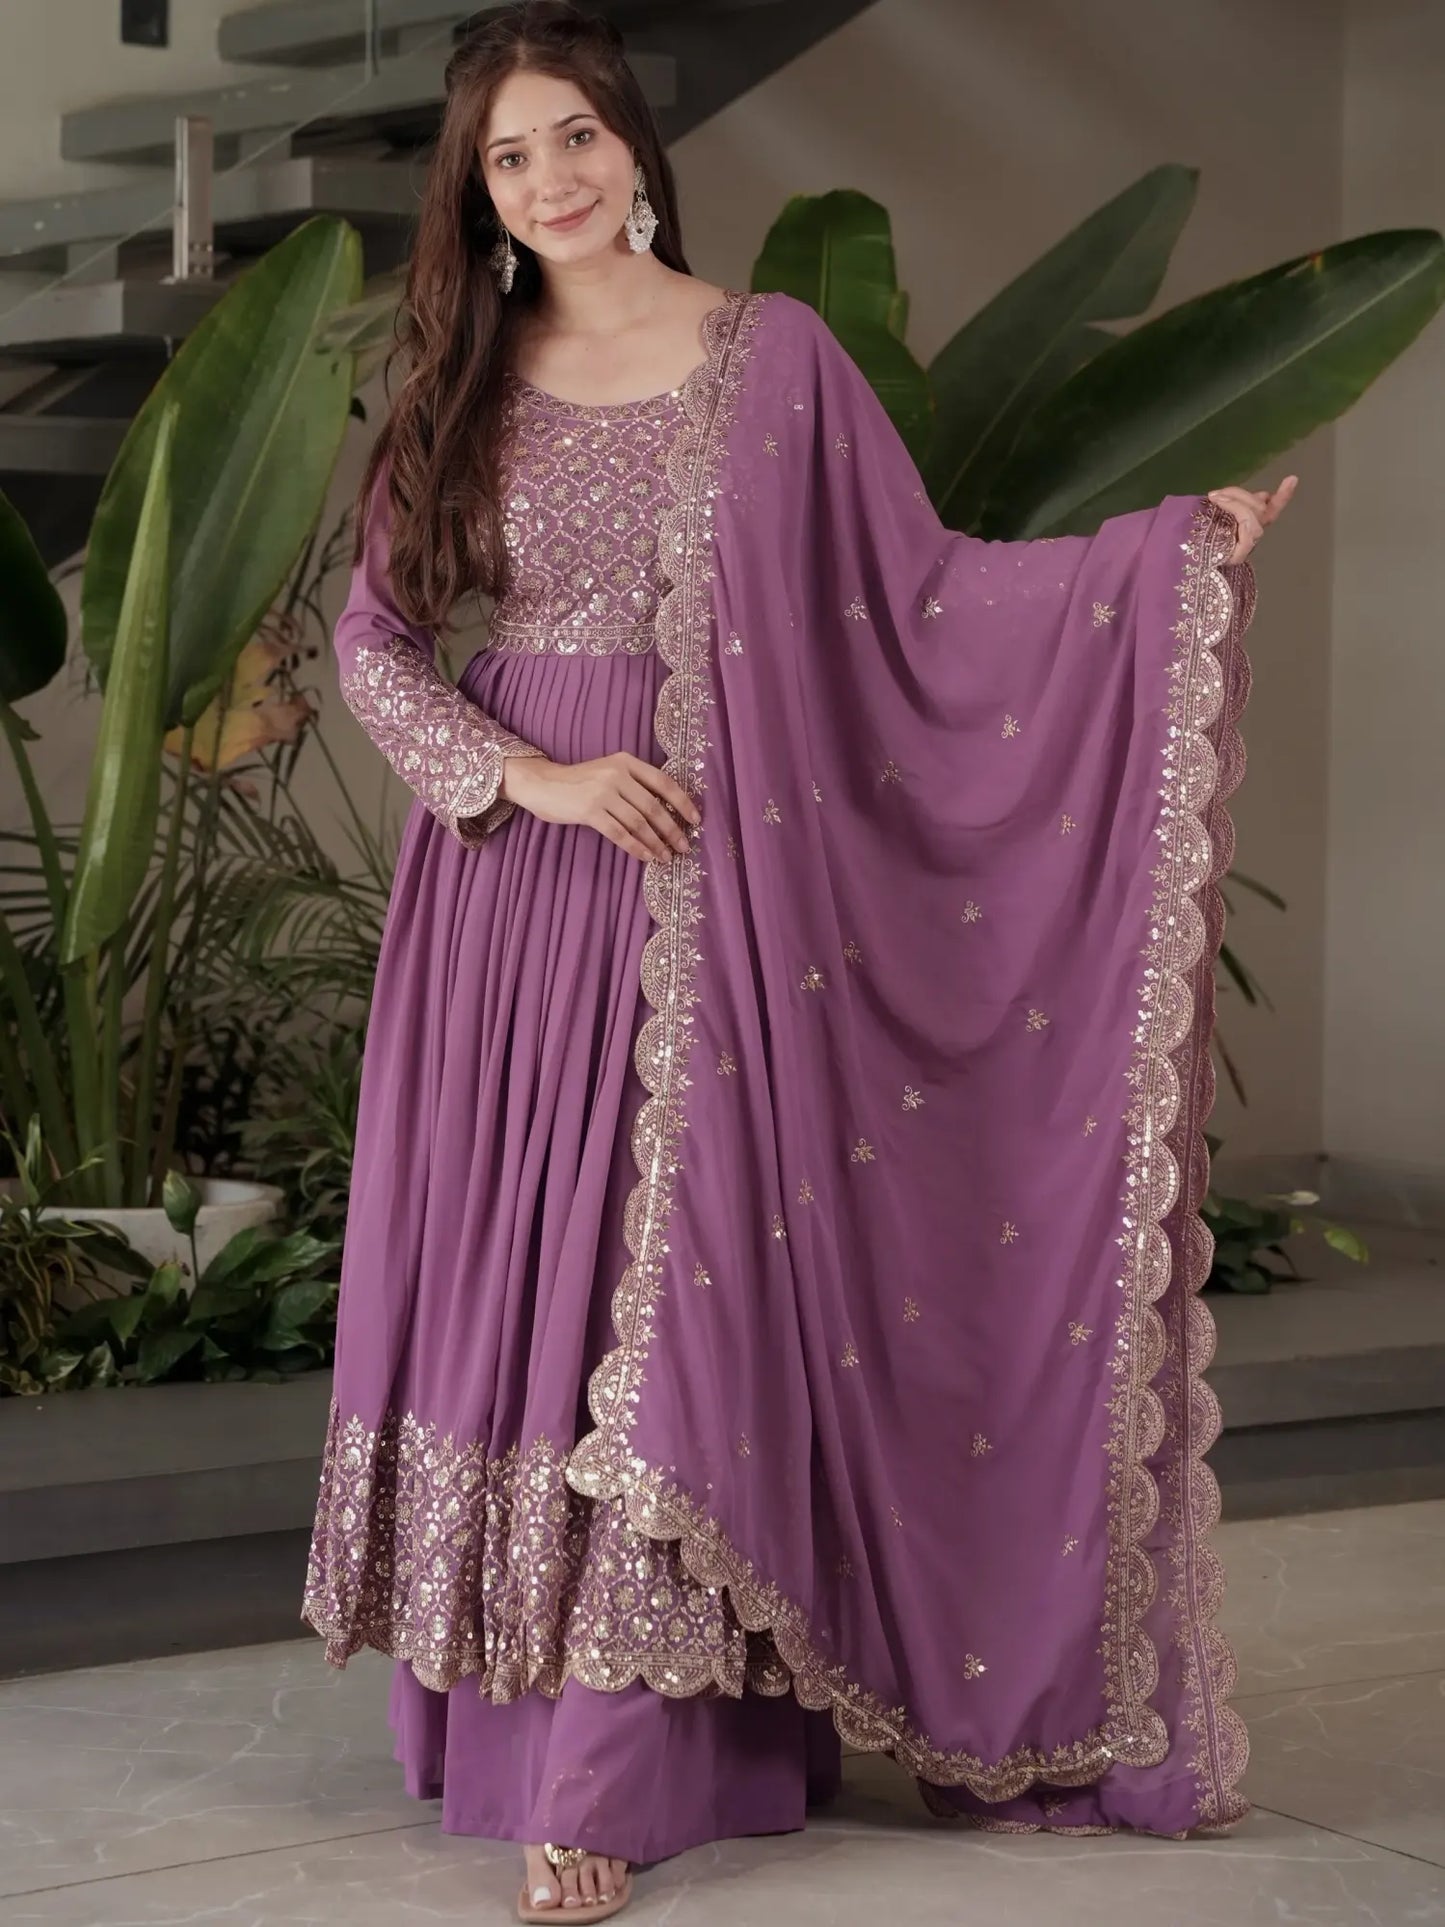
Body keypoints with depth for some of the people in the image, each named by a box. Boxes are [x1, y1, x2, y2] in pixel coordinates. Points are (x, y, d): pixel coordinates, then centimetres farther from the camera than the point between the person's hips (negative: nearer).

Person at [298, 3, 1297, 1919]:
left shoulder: (776, 355, 2)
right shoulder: (465, 387, 8)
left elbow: (922, 585, 0)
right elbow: (374, 635, 6)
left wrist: (1183, 544, -9)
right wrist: (535, 776, -9)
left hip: (703, 887, -3)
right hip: (504, 887, 3)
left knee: (669, 1280, -7)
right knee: (504, 1277, 4)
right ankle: (511, 1715, 16)